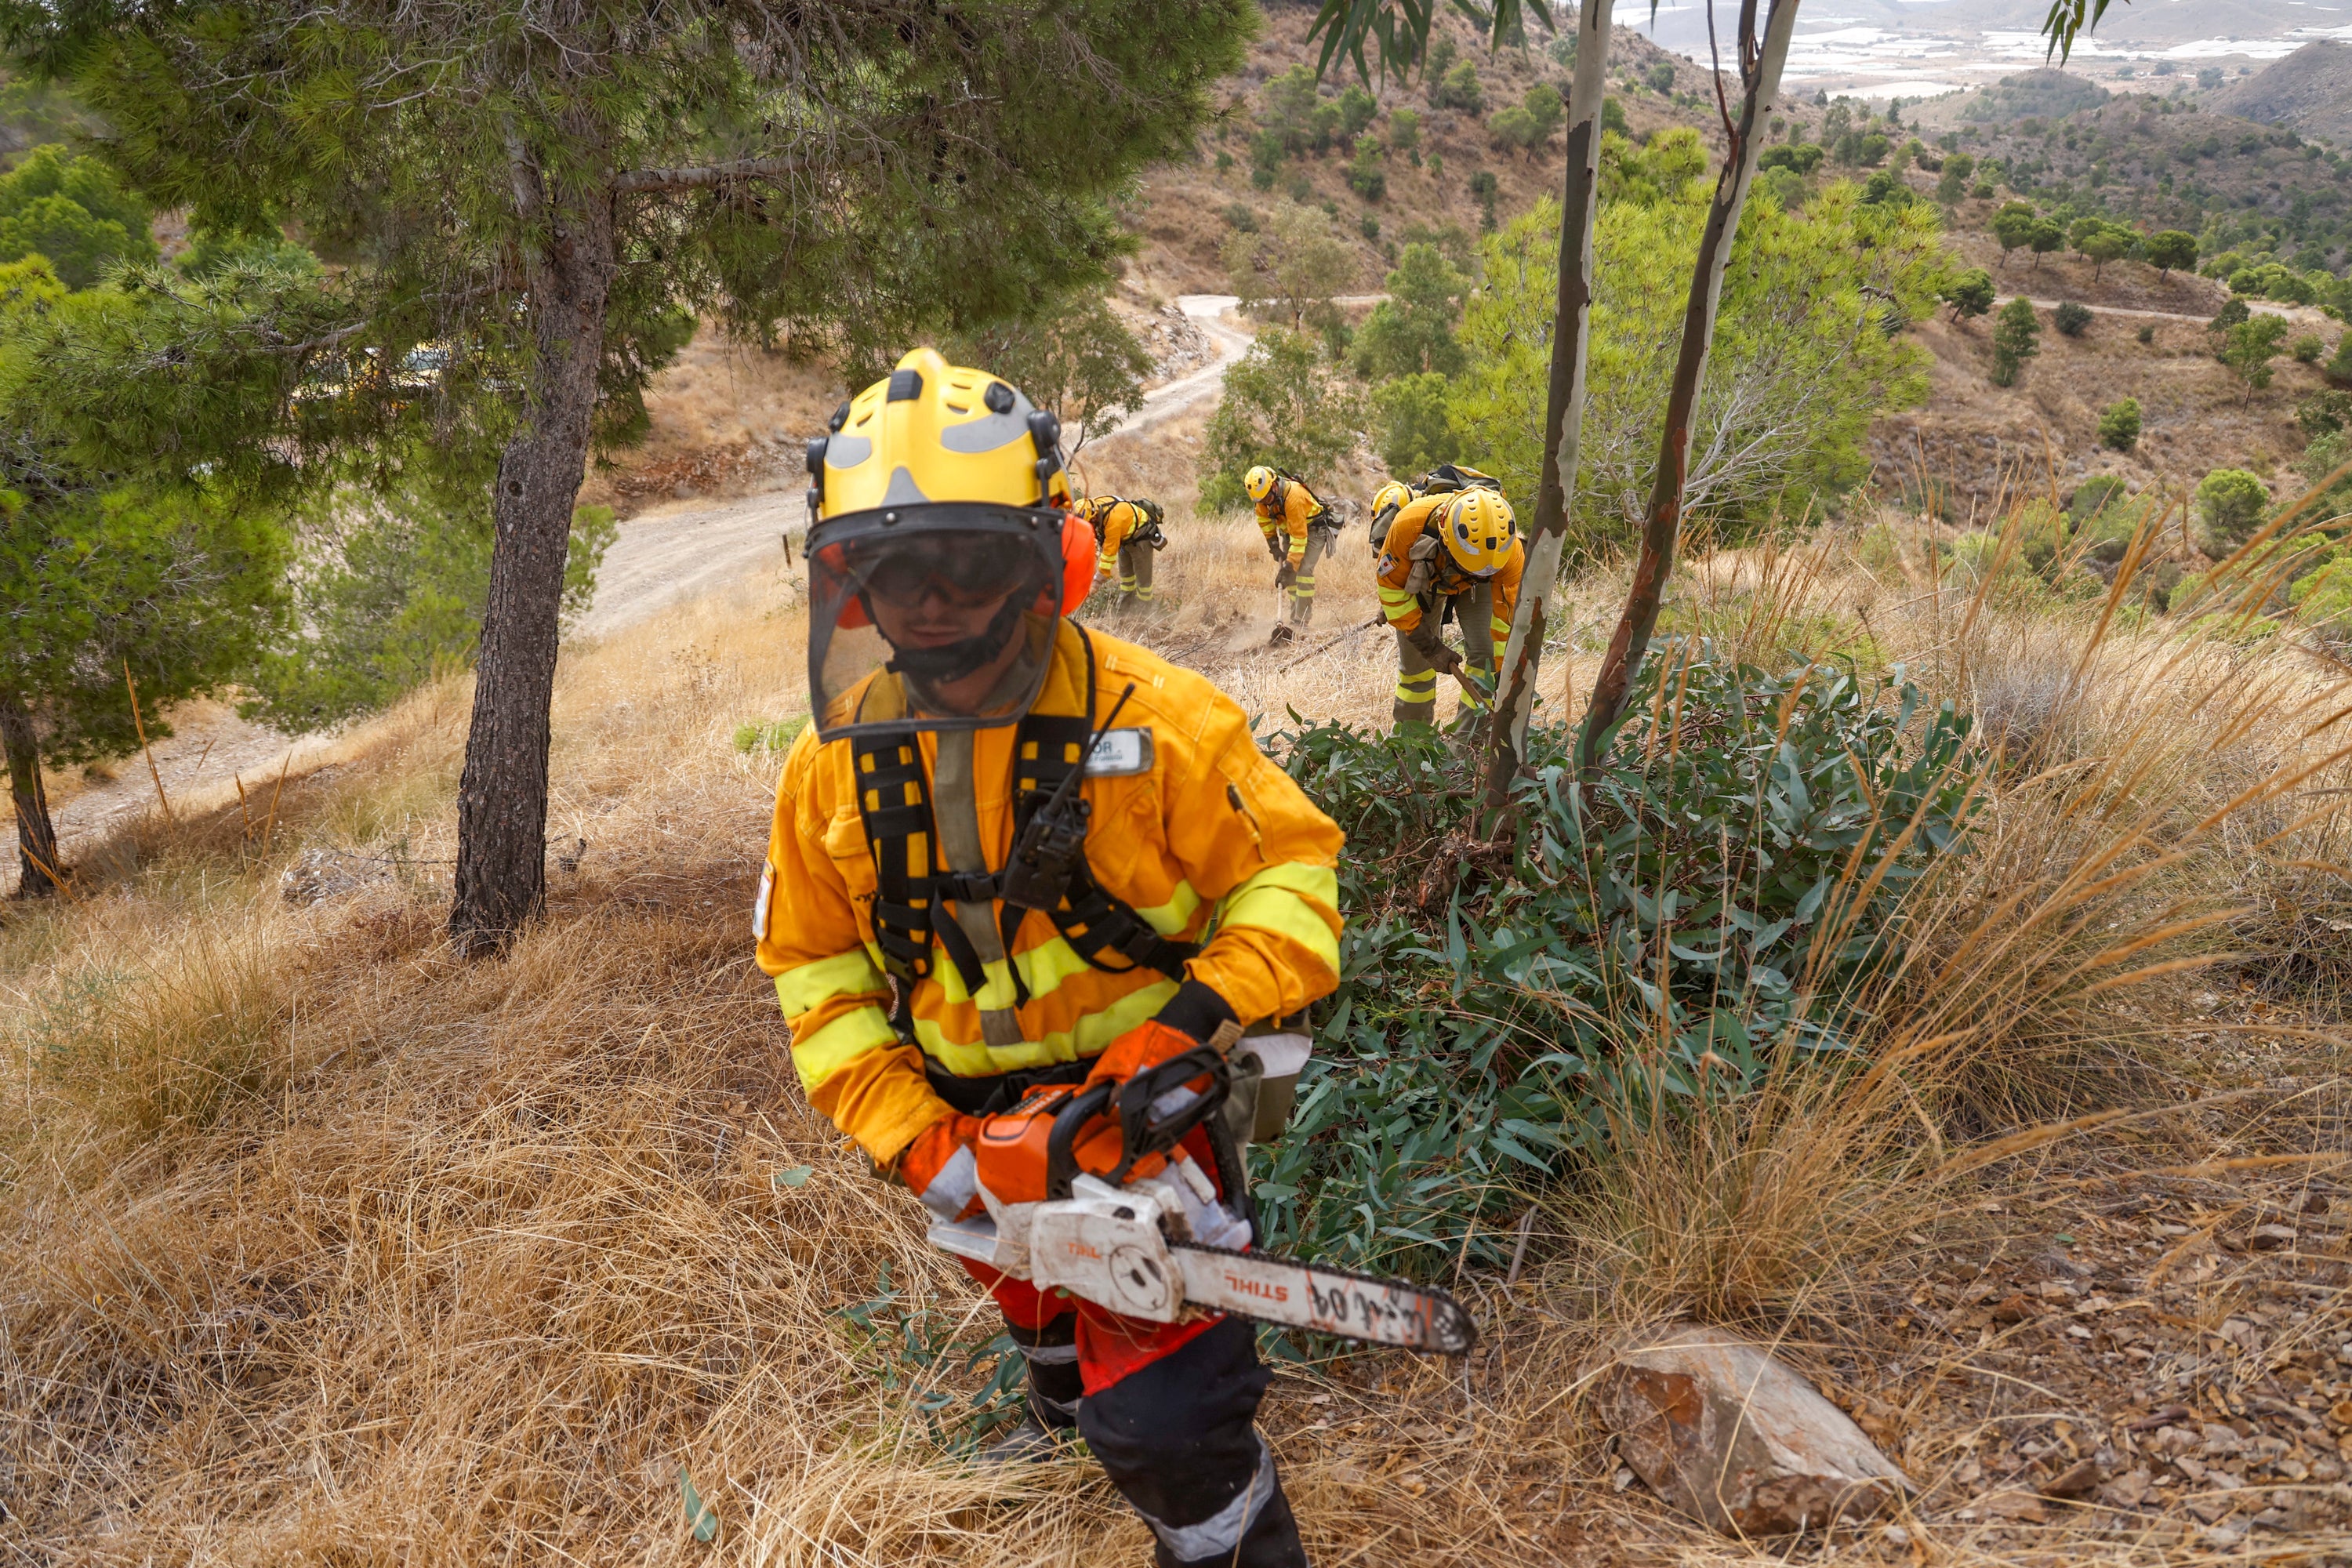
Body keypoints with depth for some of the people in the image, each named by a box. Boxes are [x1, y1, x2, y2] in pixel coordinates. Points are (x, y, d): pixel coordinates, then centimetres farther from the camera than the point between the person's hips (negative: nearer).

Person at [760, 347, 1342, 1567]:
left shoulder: (1153, 721, -21)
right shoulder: (834, 768, -10)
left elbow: (1290, 870, -14)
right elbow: (816, 974, -3)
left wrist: (1197, 1017, -29)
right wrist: (912, 1139, -14)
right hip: (974, 1133, 5)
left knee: (1163, 1425, -10)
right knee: (1033, 1303, 33)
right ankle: (1064, 1403, 67)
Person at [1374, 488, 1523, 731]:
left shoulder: (1510, 549, -40)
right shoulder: (1409, 524, -43)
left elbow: (1509, 619, -31)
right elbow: (1392, 588, -27)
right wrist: (1431, 647, -26)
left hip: (1474, 585, 0)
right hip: (1420, 576, 0)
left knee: (1485, 654, -16)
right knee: (1414, 659, 1)